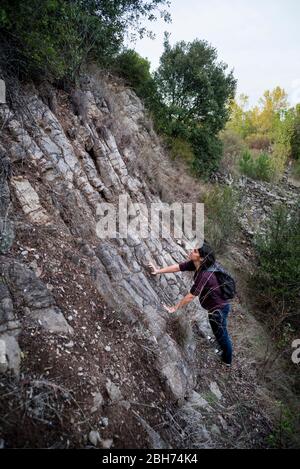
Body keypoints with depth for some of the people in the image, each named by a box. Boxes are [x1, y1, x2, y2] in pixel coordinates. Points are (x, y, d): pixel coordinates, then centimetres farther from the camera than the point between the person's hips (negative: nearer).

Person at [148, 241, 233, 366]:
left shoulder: (204, 275, -36)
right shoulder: (195, 264, -12)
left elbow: (191, 296, -28)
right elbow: (178, 267, -3)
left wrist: (175, 308, -17)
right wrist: (158, 271, -1)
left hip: (218, 309, -8)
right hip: (218, 305, 8)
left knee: (221, 334, 17)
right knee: (220, 332, 32)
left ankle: (227, 360, 42)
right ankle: (225, 350, 57)